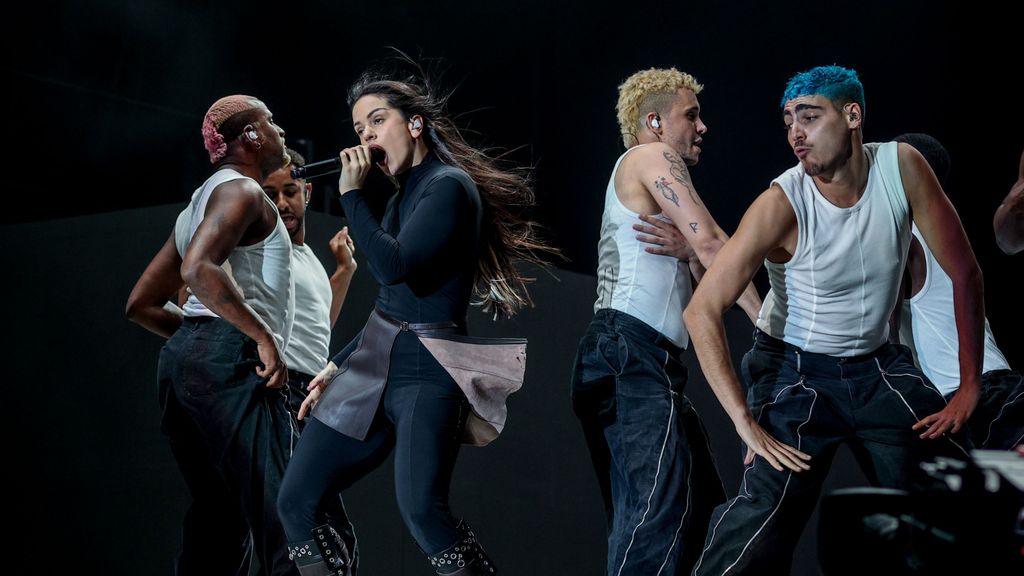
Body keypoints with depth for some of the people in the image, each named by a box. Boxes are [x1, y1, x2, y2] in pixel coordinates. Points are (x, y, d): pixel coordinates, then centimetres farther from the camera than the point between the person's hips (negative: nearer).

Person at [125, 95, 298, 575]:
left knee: (219, 517, 8)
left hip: (183, 356, 10)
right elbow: (198, 270, -22)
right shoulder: (241, 190, -2)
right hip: (229, 361, -10)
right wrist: (265, 337, -20)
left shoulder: (199, 203, 26)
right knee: (280, 517, -18)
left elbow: (141, 304, 25)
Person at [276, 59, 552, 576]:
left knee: (422, 510, -26)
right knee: (296, 503, 1)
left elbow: (395, 266, -21)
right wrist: (339, 364, 23)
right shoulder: (403, 195, 17)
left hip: (426, 370, -9)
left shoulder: (450, 185, -8)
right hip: (372, 364, 9)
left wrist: (352, 194, -11)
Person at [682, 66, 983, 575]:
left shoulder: (902, 167, -14)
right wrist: (746, 424, -27)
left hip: (879, 366, 4)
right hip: (798, 373, -4)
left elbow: (964, 275, -5)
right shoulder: (782, 204, -22)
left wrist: (969, 388, -6)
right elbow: (702, 311, -23)